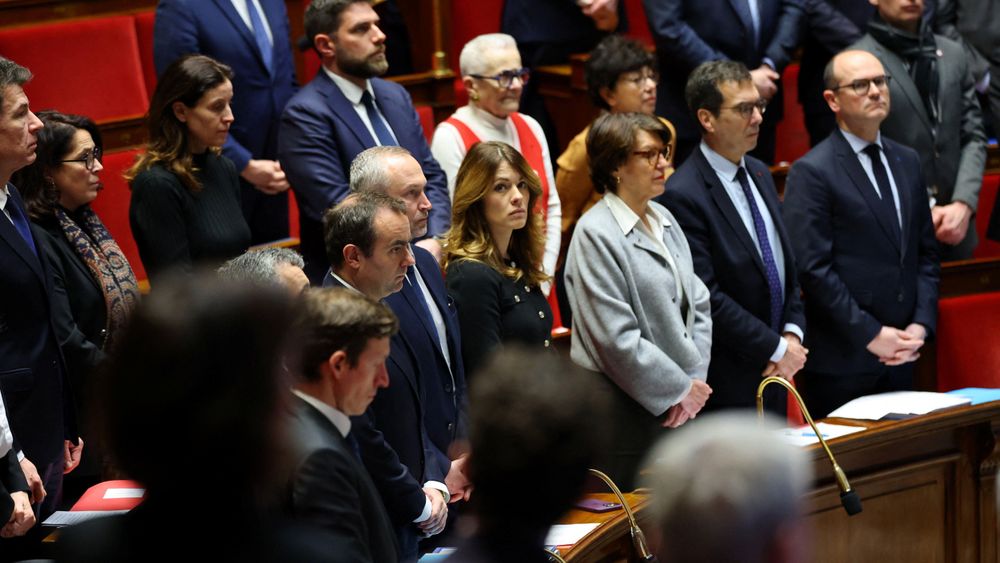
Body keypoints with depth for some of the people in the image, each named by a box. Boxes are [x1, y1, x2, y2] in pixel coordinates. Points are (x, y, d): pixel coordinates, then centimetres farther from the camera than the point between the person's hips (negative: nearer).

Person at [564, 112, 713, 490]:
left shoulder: (664, 221, 12)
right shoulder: (595, 234, -13)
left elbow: (698, 303, 14)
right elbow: (618, 339, -17)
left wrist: (694, 383, 0)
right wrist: (681, 389, -11)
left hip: (681, 403, 7)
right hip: (626, 413, -7)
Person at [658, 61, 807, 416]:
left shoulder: (759, 174, 11)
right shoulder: (683, 196, -17)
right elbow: (707, 297, -20)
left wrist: (793, 332, -1)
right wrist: (776, 348, -15)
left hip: (775, 373, 8)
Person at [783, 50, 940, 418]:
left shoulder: (906, 162, 14)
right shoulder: (811, 173, -8)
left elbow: (926, 253, 15)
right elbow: (814, 269, -14)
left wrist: (921, 325, 1)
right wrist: (872, 335, -15)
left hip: (901, 356, 6)